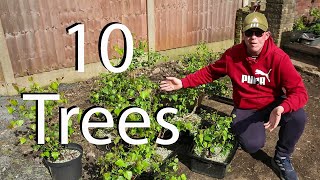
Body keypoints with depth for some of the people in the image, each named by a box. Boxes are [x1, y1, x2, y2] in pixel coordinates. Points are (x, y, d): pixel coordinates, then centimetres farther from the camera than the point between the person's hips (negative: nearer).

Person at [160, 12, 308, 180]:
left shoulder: (279, 58, -20)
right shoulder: (233, 55, -13)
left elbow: (299, 91, -23)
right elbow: (209, 72, 0)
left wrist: (281, 108, -43)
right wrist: (183, 82, -7)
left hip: (272, 105, 1)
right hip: (245, 109, 0)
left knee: (298, 117, -29)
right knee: (252, 145, -26)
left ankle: (282, 158, 1)